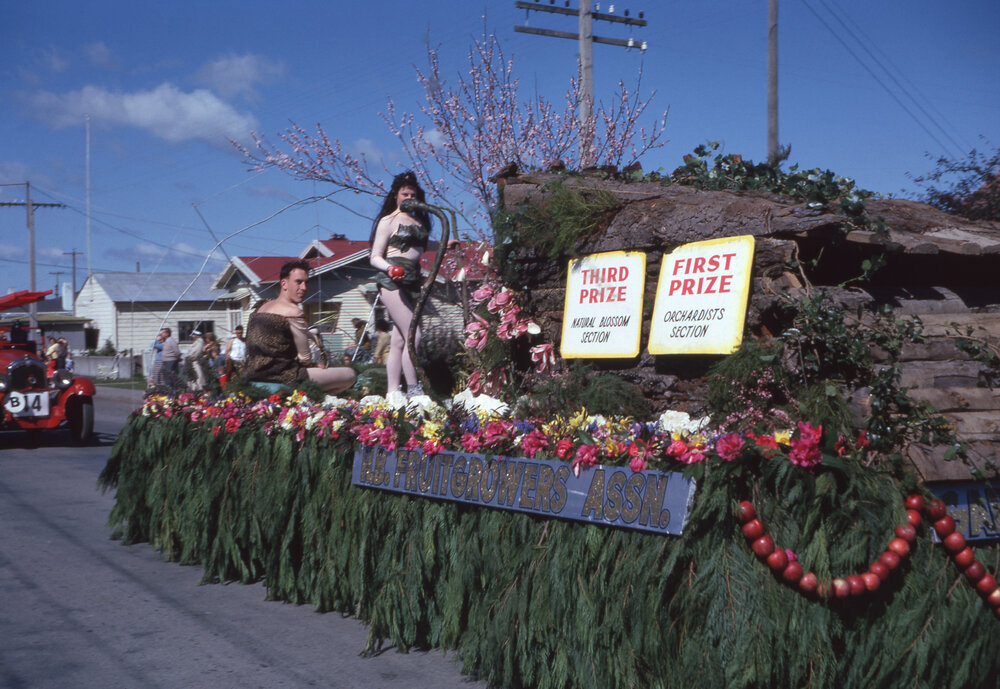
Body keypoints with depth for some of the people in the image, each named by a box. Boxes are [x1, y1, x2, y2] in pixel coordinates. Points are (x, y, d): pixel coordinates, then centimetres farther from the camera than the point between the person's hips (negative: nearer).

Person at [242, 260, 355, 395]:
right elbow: (305, 358, -10)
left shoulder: (261, 308, 16)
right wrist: (314, 364, 14)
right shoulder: (293, 312, -12)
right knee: (349, 375, -9)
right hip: (279, 378, -10)